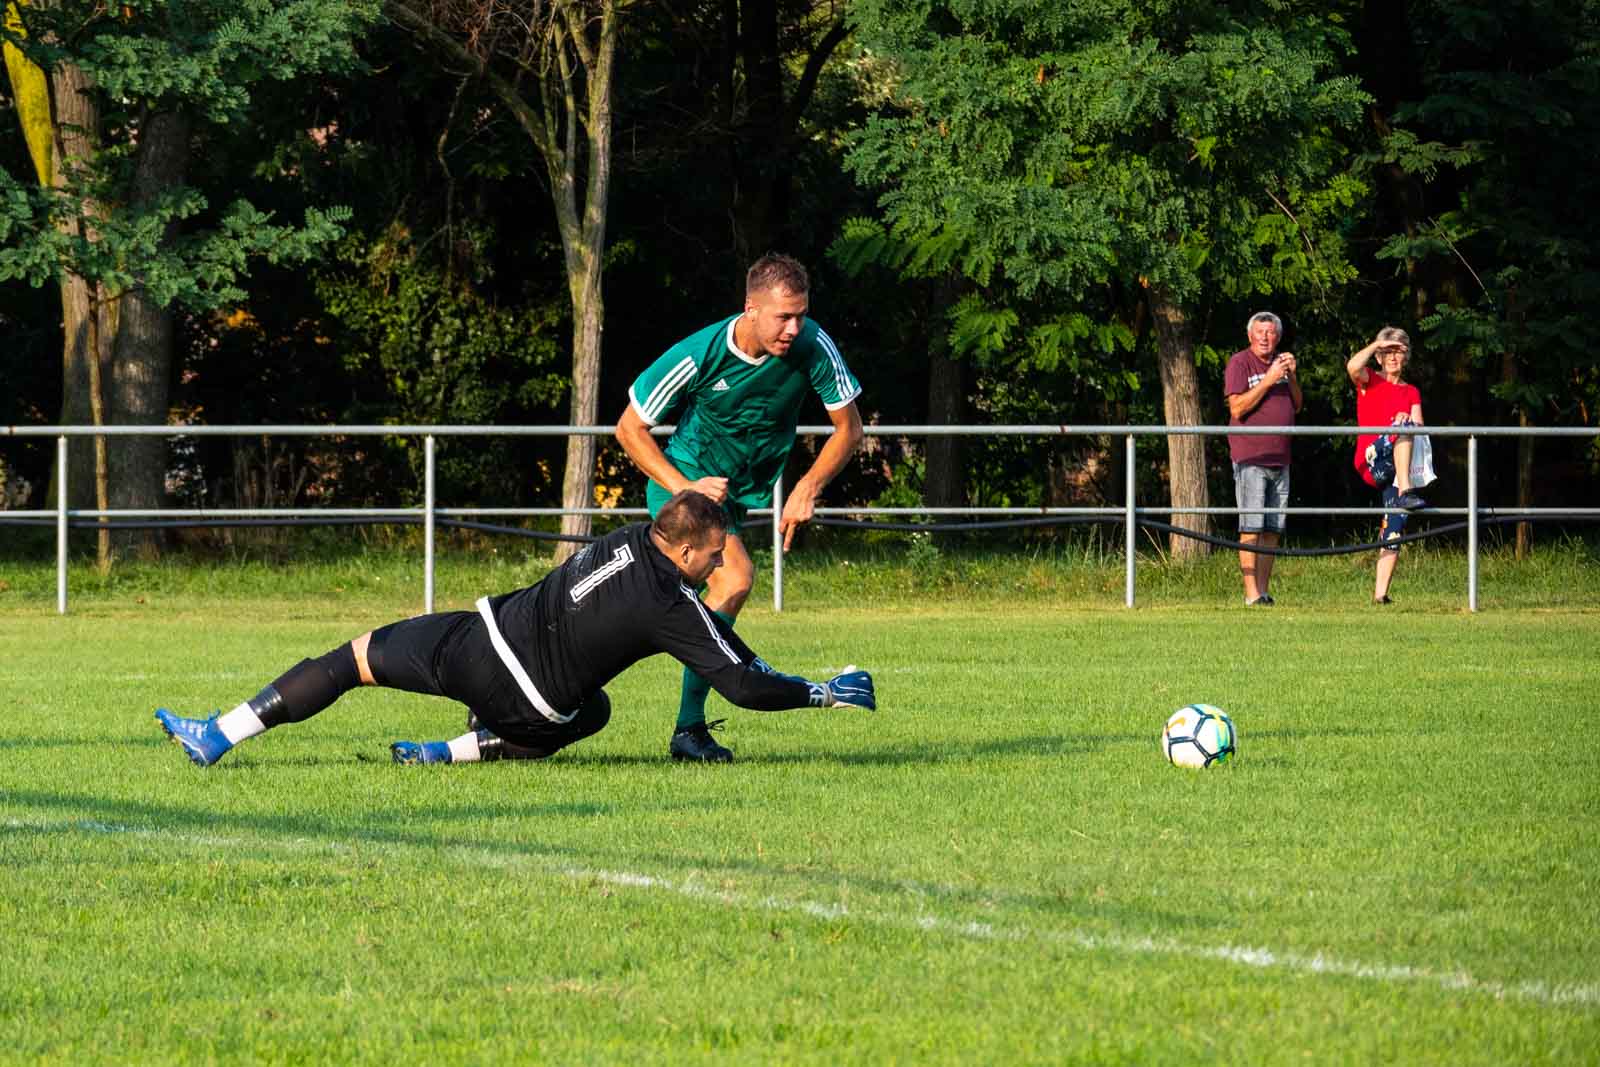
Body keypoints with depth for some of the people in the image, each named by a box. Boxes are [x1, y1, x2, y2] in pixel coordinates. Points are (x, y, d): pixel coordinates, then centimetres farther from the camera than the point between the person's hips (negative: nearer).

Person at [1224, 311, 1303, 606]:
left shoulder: (1282, 362, 16)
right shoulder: (1240, 363, -3)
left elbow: (1296, 406, 17)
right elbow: (1237, 408, -12)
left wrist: (1292, 377, 0)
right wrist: (1268, 380, -17)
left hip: (1279, 459, 6)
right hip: (1251, 457, -6)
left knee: (1273, 530, 5)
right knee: (1251, 528, -9)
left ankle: (1264, 590, 8)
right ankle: (1251, 594, -11)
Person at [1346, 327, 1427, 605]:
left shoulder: (1412, 393, 23)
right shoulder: (1369, 381, 11)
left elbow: (1419, 426, 6)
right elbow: (1353, 366, -14)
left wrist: (1412, 423, -17)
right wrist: (1377, 344, -6)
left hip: (1396, 468, 5)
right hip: (1371, 462, -5)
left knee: (1394, 527, -7)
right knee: (1403, 427, -32)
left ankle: (1380, 592, -7)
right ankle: (1405, 492, -46)